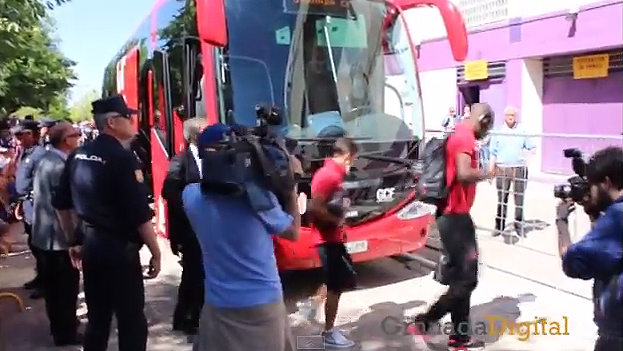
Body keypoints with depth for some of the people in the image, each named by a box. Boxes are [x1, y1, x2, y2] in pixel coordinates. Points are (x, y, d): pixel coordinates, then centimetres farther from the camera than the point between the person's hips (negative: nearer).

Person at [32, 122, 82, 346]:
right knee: (66, 284, 2)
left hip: (45, 232, 10)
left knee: (53, 284, 20)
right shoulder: (60, 165, -22)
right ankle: (66, 332, 14)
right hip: (58, 234, -10)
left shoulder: (47, 159, 9)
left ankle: (59, 325, 35)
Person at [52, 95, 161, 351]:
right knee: (132, 320, 4)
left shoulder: (78, 155, 6)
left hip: (89, 245, 8)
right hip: (119, 248, -7)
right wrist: (156, 252, -9)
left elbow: (61, 203, 14)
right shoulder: (122, 158, -16)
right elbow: (140, 213, -19)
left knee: (97, 316, 19)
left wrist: (73, 241, 24)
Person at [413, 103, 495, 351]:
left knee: (460, 276, 14)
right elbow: (464, 174, -29)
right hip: (455, 216, -10)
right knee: (466, 278, -4)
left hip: (453, 215, 10)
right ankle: (426, 319, 6)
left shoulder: (458, 135, 15)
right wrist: (484, 174, -12)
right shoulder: (465, 137, -15)